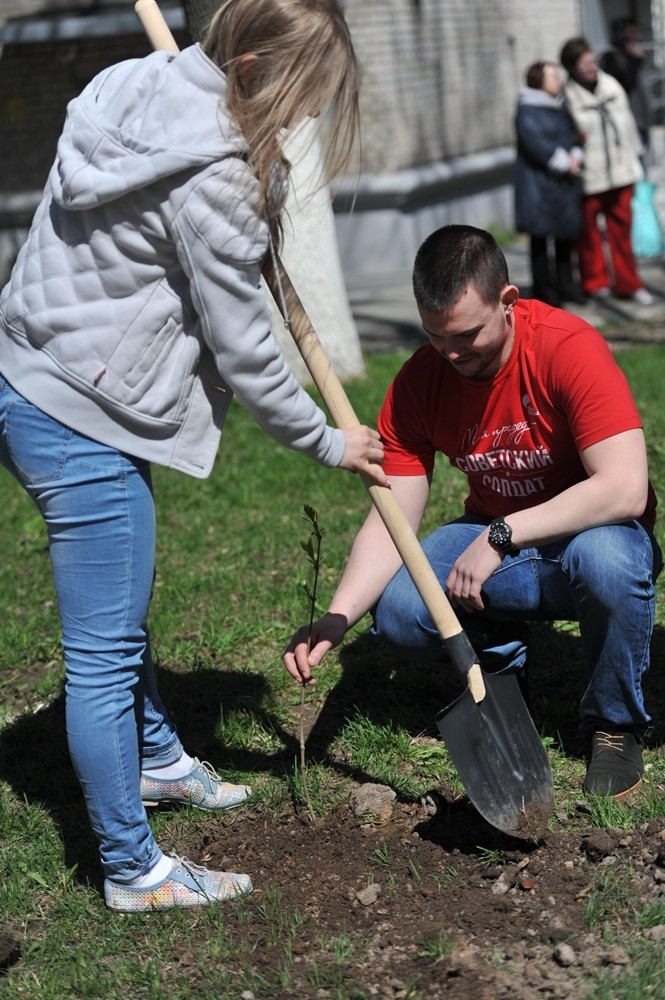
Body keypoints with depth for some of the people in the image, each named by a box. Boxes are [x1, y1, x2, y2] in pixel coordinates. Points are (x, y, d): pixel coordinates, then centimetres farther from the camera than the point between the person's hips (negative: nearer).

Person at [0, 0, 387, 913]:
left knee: (119, 614, 27)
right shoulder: (212, 177, -22)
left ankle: (156, 759, 48)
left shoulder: (139, 90, 6)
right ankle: (133, 871, 14)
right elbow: (241, 349, -14)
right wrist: (326, 442, -1)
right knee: (103, 655, 1)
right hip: (84, 426, -10)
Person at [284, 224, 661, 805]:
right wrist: (336, 618, -26)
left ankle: (615, 724, -9)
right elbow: (390, 522, -11)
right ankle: (502, 657, 11)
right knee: (396, 608, -23)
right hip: (495, 545, 4)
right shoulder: (418, 383, -11)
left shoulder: (568, 347, -24)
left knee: (606, 557, -39)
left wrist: (501, 535, -34)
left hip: (588, 531, -3)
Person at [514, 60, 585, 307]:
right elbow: (536, 144, -21)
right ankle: (543, 289, 8)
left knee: (566, 234, 14)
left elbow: (574, 134, 15)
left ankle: (565, 284, 26)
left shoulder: (561, 108, 13)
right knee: (540, 237, 0)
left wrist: (576, 155, -6)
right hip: (539, 183, -8)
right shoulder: (527, 111, -13)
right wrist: (564, 162, -17)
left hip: (566, 183, 8)